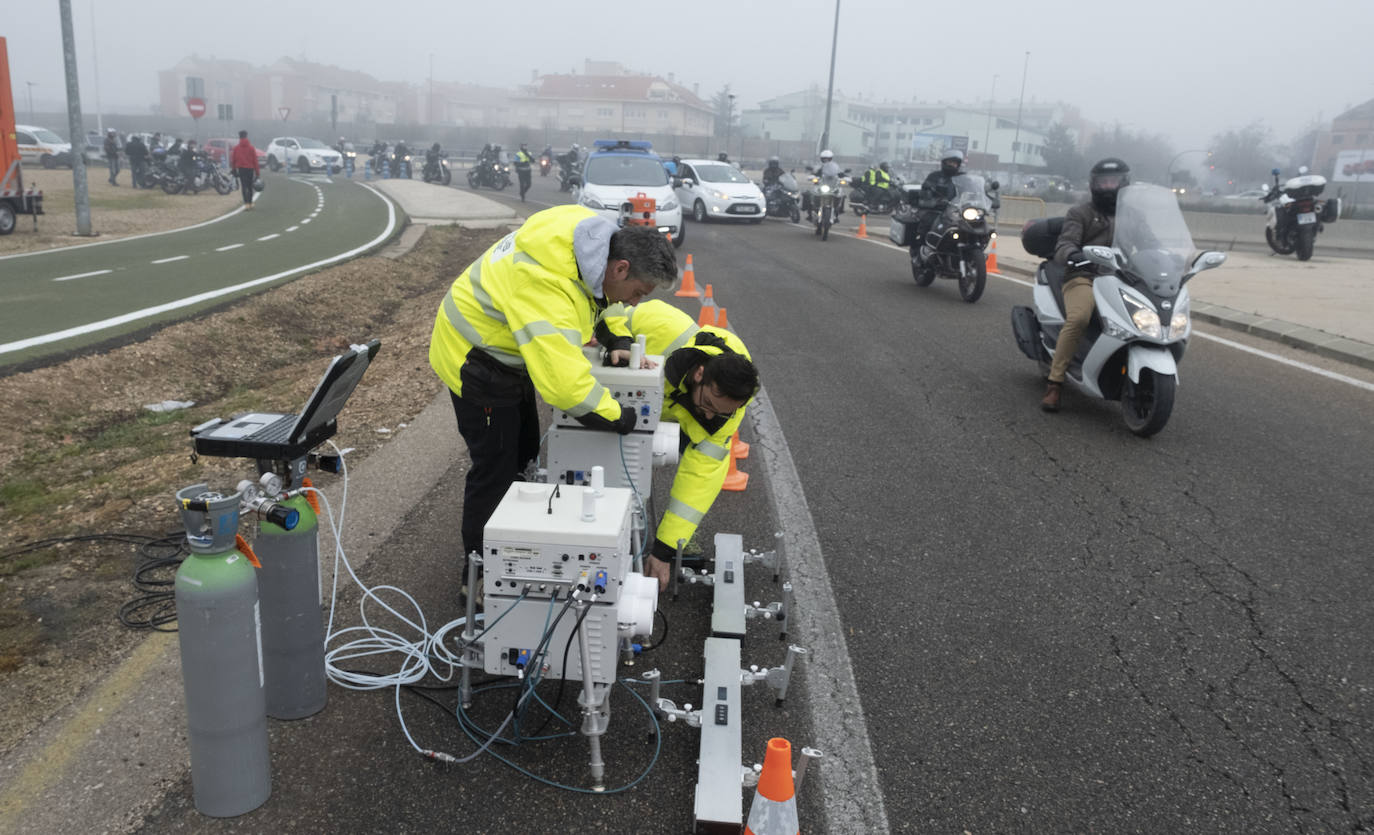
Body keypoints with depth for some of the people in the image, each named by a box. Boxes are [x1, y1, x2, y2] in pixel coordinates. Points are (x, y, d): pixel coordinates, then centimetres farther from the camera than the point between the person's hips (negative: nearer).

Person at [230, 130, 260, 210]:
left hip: (241, 169, 0)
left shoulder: (236, 148, 0)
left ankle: (246, 204, -18)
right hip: (250, 168, 0)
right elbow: (255, 160, -3)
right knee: (250, 186, 12)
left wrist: (234, 169, 17)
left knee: (244, 187, -4)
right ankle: (250, 203, 19)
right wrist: (257, 172, 1)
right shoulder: (251, 148, -3)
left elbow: (233, 160, 4)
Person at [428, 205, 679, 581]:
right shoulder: (549, 292, -41)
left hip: (505, 350, 10)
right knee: (495, 469, -1)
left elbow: (600, 297, 10)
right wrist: (620, 417, -30)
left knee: (523, 454, 20)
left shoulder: (592, 240, -13)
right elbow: (565, 384, -44)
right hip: (476, 361, -10)